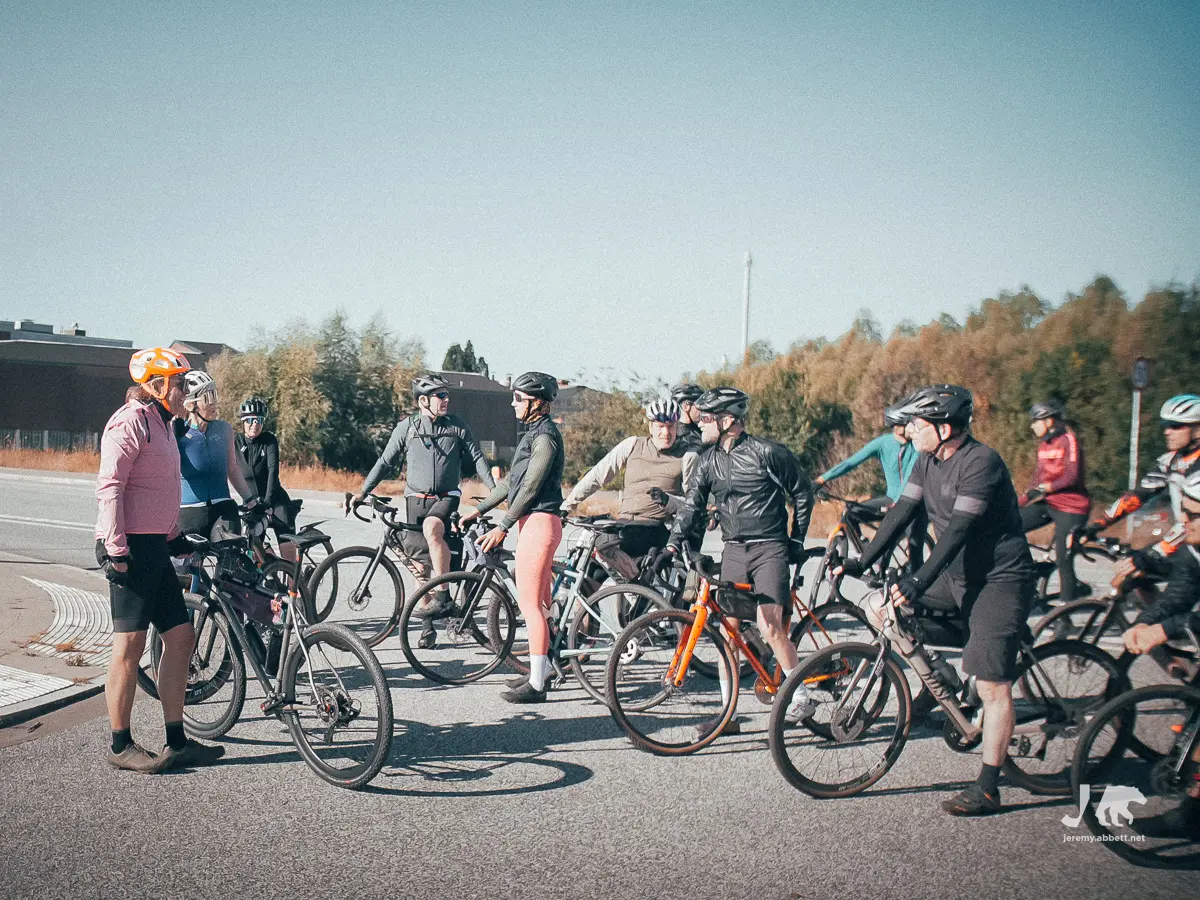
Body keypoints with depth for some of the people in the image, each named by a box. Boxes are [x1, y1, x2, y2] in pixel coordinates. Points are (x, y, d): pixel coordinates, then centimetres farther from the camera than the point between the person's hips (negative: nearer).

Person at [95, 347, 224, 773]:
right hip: (130, 548, -10)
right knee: (131, 646, -4)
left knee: (181, 638, 8)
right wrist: (115, 547, -21)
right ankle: (121, 746, 7)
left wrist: (176, 538, 25)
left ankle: (177, 742, 15)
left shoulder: (161, 423, 20)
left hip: (155, 547, 10)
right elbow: (109, 486, -17)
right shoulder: (130, 421, -10)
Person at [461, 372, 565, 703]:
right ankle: (541, 671, 25)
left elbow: (530, 487, -19)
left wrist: (502, 528, -19)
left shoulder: (545, 435, -14)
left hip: (538, 523, -11)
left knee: (529, 604, -9)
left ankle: (536, 686, -5)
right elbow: (512, 481, 21)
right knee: (540, 602, 15)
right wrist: (478, 510, 18)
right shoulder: (535, 433, 18)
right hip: (533, 523, 11)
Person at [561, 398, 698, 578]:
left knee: (605, 542, -32)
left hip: (656, 530, -4)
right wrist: (566, 506, 8)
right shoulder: (633, 445, 11)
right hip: (624, 525, 4)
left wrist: (667, 500, -20)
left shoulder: (687, 457, 4)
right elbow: (597, 476, 12)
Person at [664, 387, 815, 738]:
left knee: (769, 625, -17)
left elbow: (802, 492, 0)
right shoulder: (709, 461, 7)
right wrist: (672, 544, -8)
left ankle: (801, 697, 1)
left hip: (769, 549, -6)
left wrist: (797, 540, 2)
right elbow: (692, 506, 5)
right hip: (733, 551, 6)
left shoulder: (767, 452, -10)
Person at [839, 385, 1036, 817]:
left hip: (998, 578, -8)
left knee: (991, 684, -9)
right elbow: (901, 512, 2)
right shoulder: (928, 461, 3)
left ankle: (987, 788, -2)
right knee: (879, 607, 1)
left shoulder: (981, 462, -22)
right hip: (956, 572, 9)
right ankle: (940, 678, 15)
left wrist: (918, 582, -34)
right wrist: (860, 563, -5)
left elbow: (959, 529, -29)